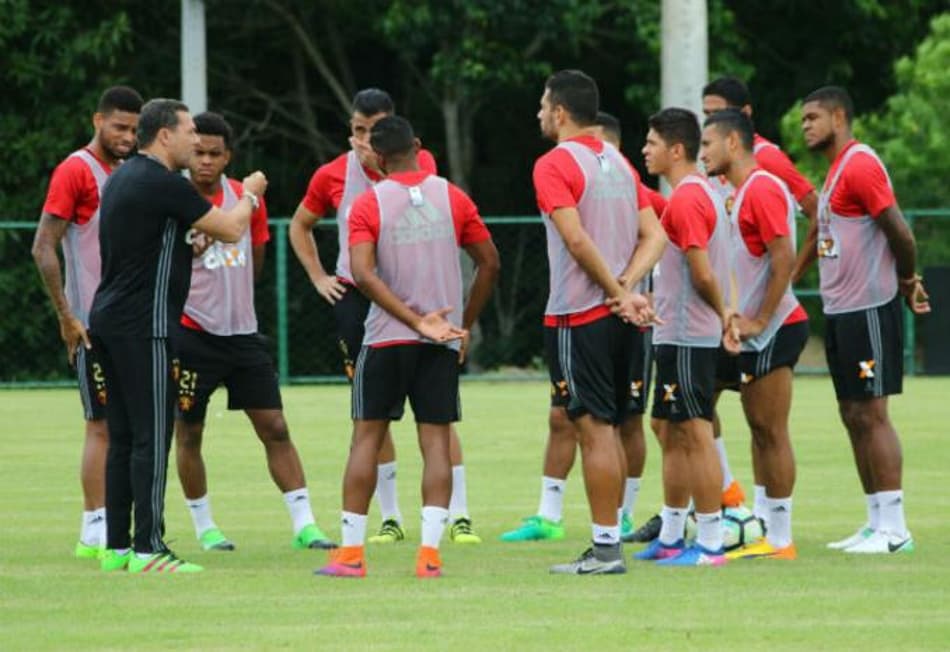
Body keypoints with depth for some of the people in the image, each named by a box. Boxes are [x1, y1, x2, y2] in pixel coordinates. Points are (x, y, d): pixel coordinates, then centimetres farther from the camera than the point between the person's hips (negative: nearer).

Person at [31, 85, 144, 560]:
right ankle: (95, 532, -5)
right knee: (102, 425, -8)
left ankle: (102, 529, 11)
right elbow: (43, 249, -12)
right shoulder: (75, 171, -8)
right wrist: (67, 318, -15)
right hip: (92, 323, -8)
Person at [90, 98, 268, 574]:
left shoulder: (124, 176, 15)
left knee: (123, 438, 11)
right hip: (143, 325, -10)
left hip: (109, 320, 10)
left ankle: (116, 547, 13)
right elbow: (231, 230, -10)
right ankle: (147, 549, -9)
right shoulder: (163, 184, -14)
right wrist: (249, 195, 8)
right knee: (151, 439, -8)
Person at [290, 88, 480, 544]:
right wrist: (318, 277, 8)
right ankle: (390, 517, 12)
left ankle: (459, 515, -3)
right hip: (356, 297, 2)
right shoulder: (332, 175, 4)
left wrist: (381, 161, -21)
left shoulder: (419, 163, -2)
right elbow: (300, 226, 18)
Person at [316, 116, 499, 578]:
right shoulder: (452, 198, 3)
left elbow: (363, 273, -15)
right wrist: (465, 325, 14)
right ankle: (430, 553, -10)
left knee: (366, 437, 6)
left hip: (385, 340, -1)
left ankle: (350, 553, 4)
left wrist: (415, 320, -15)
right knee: (436, 441, 1)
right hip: (442, 343, 1)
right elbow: (489, 263, 7)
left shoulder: (368, 205, -3)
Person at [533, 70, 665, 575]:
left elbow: (576, 239, -21)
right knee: (607, 429, 13)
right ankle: (608, 542, 15)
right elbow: (654, 236, 8)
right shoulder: (619, 163, 13)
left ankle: (604, 548, -6)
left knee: (593, 429, -6)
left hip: (578, 316, -8)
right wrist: (626, 287, -4)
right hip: (619, 320, 8)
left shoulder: (554, 164, -10)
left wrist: (619, 292, -13)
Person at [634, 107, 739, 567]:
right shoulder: (703, 193, 15)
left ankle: (710, 544, -6)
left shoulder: (686, 200, -17)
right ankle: (670, 537, 22)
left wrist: (721, 312, -5)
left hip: (685, 336, -10)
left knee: (695, 435, -8)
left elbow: (703, 275, -19)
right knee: (668, 430, 16)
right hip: (680, 335, 10)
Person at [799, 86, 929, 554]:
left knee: (871, 415, -9)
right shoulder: (837, 170, 17)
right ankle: (877, 523, 14)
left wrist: (906, 281, -3)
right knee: (853, 417, 10)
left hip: (867, 310, -10)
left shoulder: (859, 165, -14)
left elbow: (899, 232, -18)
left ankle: (893, 528, -8)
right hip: (841, 310, 10)